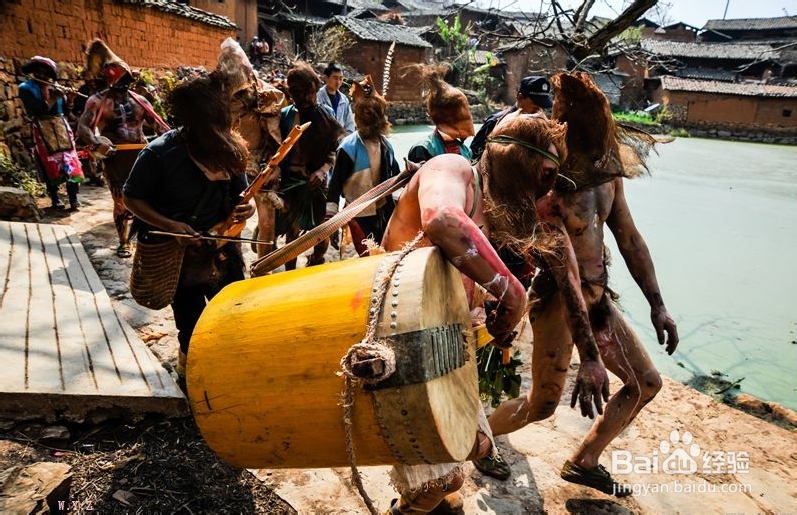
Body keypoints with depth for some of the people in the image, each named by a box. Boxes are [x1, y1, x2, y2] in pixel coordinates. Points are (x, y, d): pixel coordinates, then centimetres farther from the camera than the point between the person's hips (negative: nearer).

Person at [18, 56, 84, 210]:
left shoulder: (55, 87, 10)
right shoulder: (26, 88, -2)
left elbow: (65, 111, 11)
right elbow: (34, 111, -15)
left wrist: (70, 99, -6)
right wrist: (52, 99, -18)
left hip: (61, 129, 3)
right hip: (43, 131, -3)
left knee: (69, 162, -3)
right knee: (50, 164, 0)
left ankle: (73, 197, -2)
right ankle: (55, 198, 9)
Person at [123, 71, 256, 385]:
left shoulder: (228, 149, -5)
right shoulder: (160, 153, -19)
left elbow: (239, 192, 8)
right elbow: (132, 199, -9)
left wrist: (247, 206, -15)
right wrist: (170, 225, -22)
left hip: (221, 250, 4)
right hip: (178, 255, -4)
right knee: (193, 328, 6)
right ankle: (190, 373, 36)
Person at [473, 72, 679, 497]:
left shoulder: (608, 170, 2)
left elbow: (629, 238, 8)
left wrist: (656, 303, 9)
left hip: (598, 297, 8)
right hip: (558, 298, -7)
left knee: (646, 383, 15)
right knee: (543, 404, 4)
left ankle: (582, 463, 31)